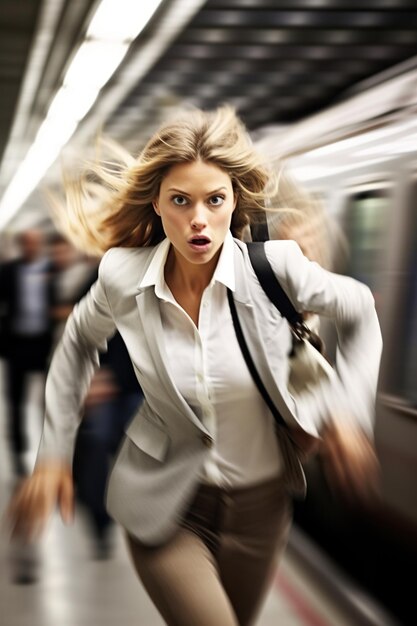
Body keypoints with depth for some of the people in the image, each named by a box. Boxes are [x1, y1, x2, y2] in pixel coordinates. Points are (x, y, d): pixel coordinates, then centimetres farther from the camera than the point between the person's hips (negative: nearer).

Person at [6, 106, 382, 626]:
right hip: (166, 506, -1)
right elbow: (79, 342, 5)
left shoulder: (274, 267, -19)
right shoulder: (123, 277, -15)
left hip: (260, 503, 2)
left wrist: (348, 409, -10)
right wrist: (53, 453, 3)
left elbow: (359, 311, 0)